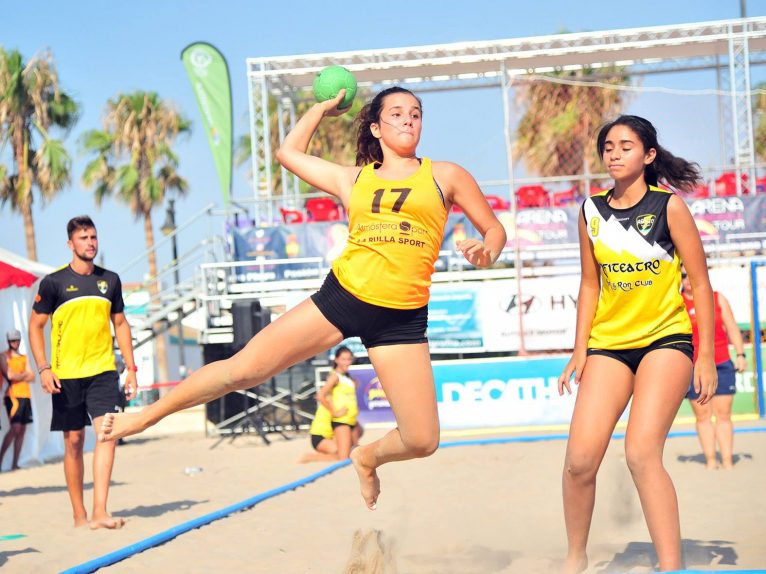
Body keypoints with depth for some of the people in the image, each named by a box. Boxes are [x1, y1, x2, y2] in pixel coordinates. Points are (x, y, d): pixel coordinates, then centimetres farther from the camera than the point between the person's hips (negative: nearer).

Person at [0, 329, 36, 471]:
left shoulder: (23, 357, 20)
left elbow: (32, 377, 12)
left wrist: (18, 376, -4)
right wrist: (24, 375, 3)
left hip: (25, 395, 6)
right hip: (13, 395, -6)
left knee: (22, 430, 2)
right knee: (15, 428, -17)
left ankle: (15, 464, 4)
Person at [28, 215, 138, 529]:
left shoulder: (110, 280, 9)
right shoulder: (53, 282, -2)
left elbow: (120, 324, 17)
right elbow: (35, 326, 2)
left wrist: (131, 368, 12)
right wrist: (43, 368, -9)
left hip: (103, 370, 2)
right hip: (66, 374, -2)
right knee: (73, 441, 3)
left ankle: (100, 511, -17)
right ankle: (79, 515, 13)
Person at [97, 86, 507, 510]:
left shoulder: (445, 175, 9)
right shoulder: (352, 180, 14)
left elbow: (494, 230, 12)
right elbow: (288, 151, 26)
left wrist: (486, 252, -9)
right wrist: (322, 108, 34)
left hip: (402, 317, -1)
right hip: (342, 296, 1)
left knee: (422, 441, -6)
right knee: (245, 367, -6)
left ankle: (368, 457, 28)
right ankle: (149, 414, 12)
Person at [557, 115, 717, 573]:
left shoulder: (669, 206, -5)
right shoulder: (592, 212, 6)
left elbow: (701, 283, -3)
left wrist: (706, 356, -7)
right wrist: (579, 350, 8)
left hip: (665, 339, -4)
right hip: (608, 344, 4)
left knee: (642, 453, -21)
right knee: (580, 459, -8)